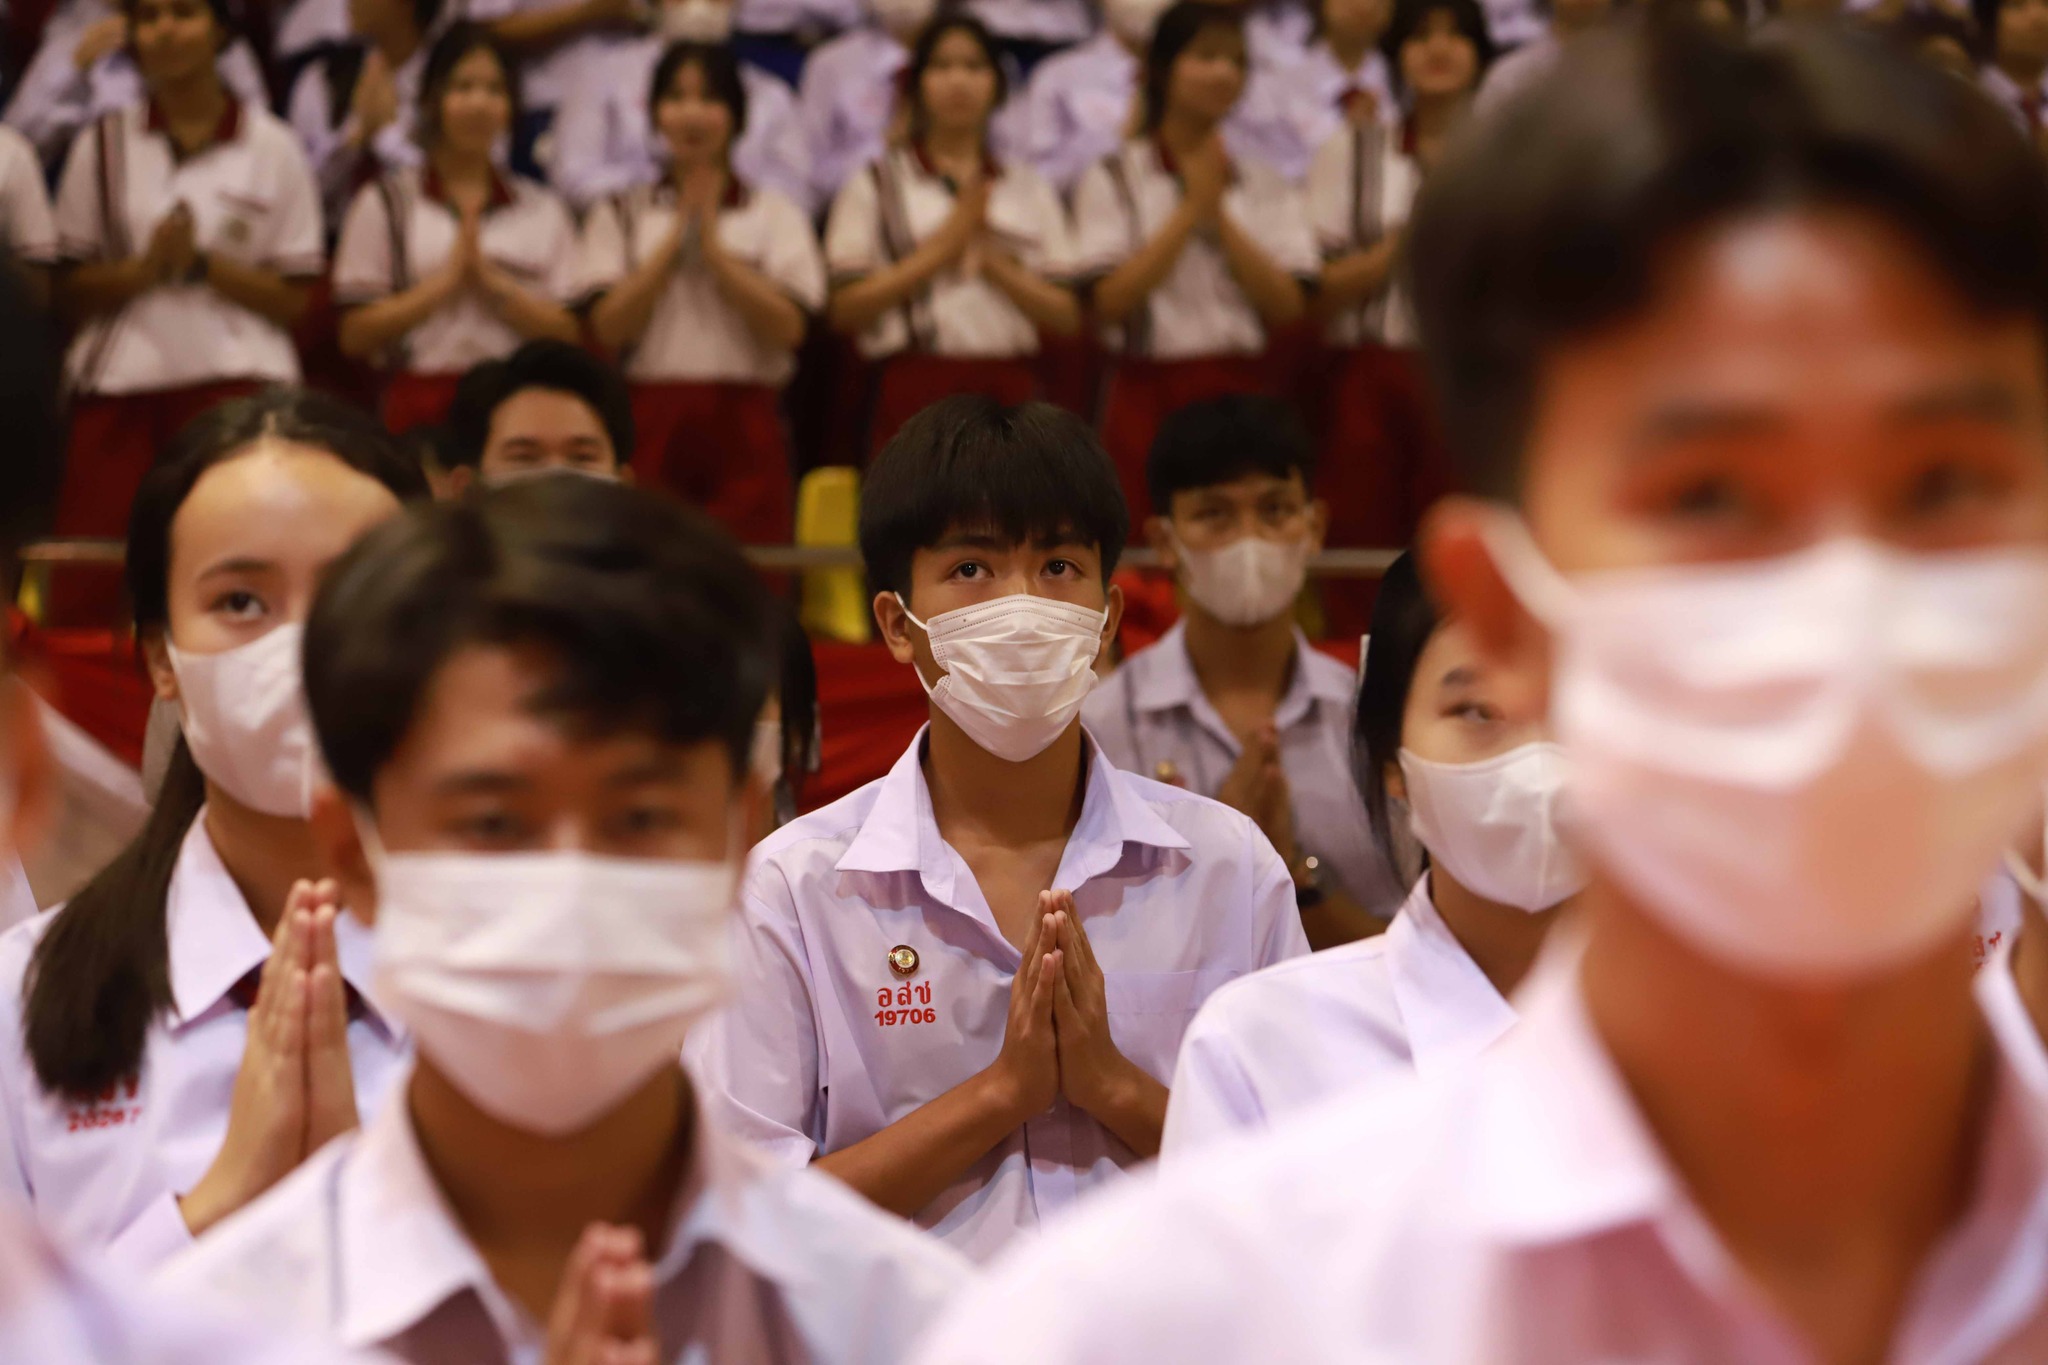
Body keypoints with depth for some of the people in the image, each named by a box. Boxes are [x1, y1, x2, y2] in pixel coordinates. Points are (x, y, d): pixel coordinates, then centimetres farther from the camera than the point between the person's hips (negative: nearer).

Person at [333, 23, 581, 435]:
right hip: (423, 400, -2)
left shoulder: (543, 210, 14)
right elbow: (356, 335, 1)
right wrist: (448, 280, -7)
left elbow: (567, 335, 5)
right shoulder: (385, 204, 8)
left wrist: (491, 281, -6)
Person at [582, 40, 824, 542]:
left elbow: (790, 327, -5)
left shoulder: (776, 215, 10)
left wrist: (712, 243, -6)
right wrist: (677, 236, -4)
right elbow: (610, 327, -2)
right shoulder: (621, 215, 12)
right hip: (651, 427, 0)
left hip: (744, 428, 0)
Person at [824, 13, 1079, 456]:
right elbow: (845, 308, -3)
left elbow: (1067, 315, 7)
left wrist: (991, 260, -6)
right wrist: (942, 249, -6)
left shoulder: (1029, 188, 16)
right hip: (916, 395, -2)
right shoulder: (876, 185, 9)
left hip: (1011, 391, 2)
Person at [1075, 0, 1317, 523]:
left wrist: (1220, 214, -7)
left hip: (1242, 390, 2)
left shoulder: (1266, 186, 11)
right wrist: (1191, 209, -8)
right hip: (1149, 395, -2)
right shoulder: (1112, 181, 4)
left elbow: (1287, 305, -1)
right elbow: (1111, 301, -9)